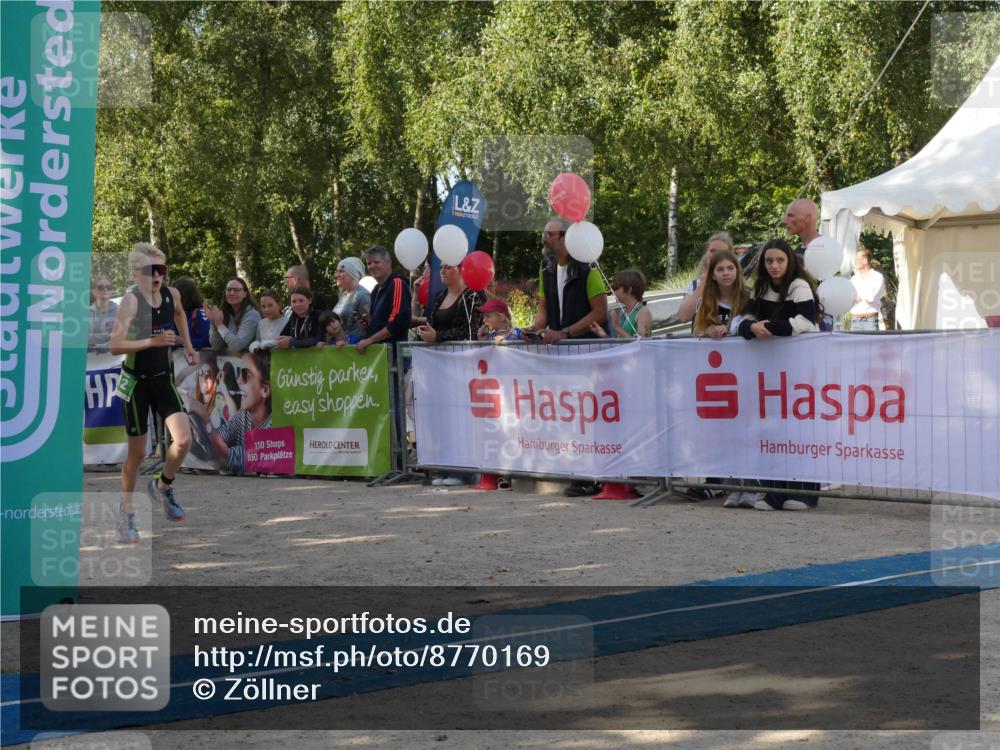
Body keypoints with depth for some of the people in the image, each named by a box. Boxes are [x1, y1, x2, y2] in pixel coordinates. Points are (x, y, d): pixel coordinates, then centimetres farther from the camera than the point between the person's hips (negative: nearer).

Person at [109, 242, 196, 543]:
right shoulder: (131, 300, -20)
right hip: (136, 382, -4)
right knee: (137, 452, 4)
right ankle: (126, 510, 25)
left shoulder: (172, 294, -3)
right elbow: (115, 345, -29)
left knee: (183, 440, -11)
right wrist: (153, 341, -35)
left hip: (164, 379, 5)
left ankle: (162, 487, 17)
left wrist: (188, 346, 19)